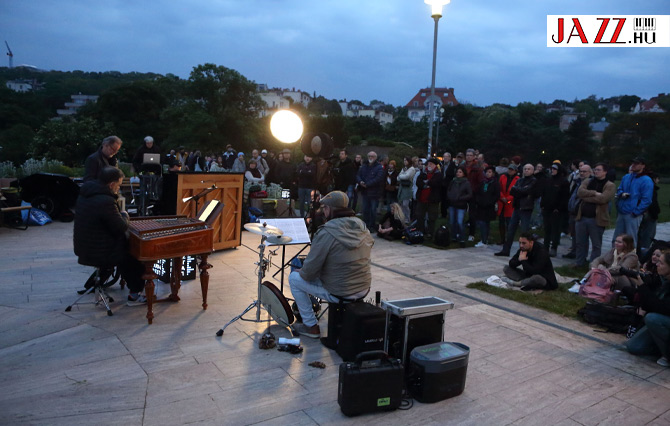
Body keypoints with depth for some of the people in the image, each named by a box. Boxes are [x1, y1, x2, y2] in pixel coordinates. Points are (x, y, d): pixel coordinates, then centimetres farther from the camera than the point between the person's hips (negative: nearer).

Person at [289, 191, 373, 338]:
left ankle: (311, 326, 15)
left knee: (294, 278, 11)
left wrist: (301, 272, 5)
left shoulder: (326, 233, -21)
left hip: (339, 294, -7)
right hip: (364, 289, 7)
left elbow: (309, 272, -19)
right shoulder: (362, 227, 1)